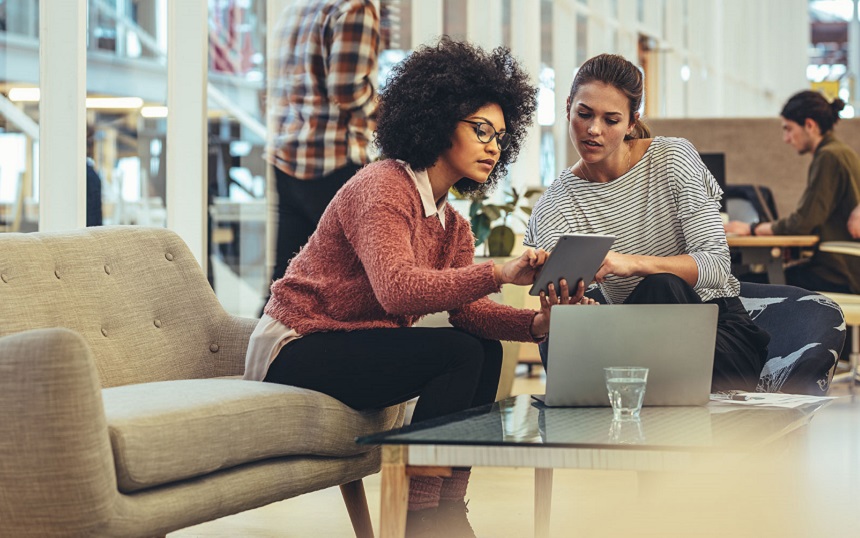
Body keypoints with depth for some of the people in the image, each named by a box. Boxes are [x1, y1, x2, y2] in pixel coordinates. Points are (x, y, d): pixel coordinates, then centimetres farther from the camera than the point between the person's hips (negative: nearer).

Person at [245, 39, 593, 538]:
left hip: (349, 347, 9)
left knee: (487, 351, -1)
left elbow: (467, 308, -3)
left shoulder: (453, 225, 13)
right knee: (458, 354, -21)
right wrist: (498, 273, -40)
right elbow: (397, 288, -33)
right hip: (296, 344, -9)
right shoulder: (383, 188, -17)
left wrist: (535, 323, -22)